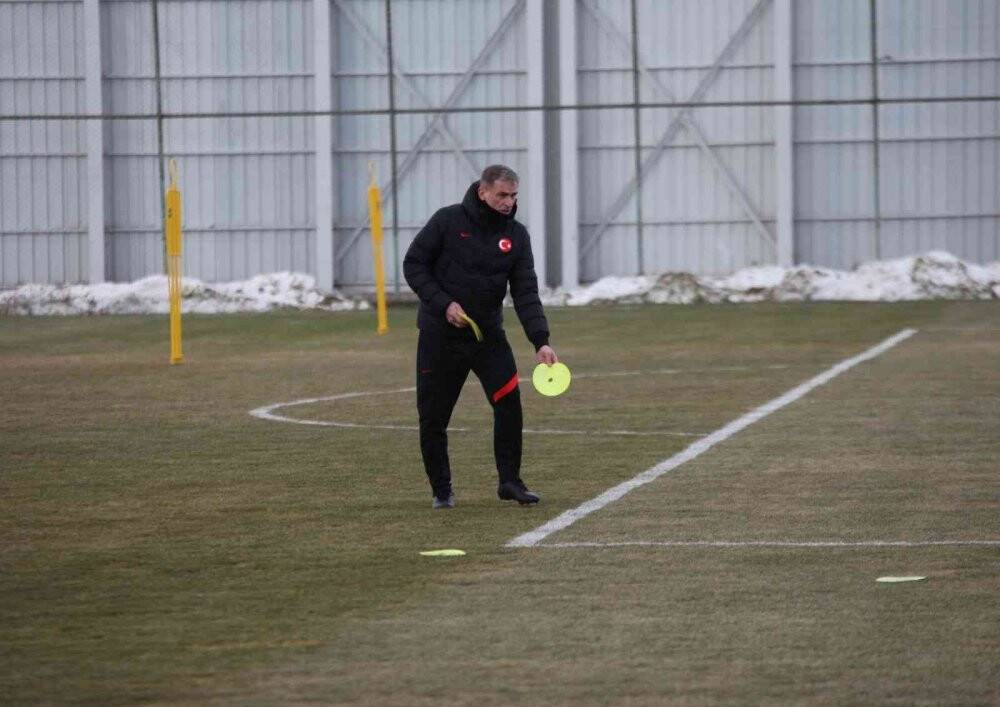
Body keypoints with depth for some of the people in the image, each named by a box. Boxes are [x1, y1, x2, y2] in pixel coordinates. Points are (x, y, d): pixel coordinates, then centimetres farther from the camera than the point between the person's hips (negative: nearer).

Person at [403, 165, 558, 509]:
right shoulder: (448, 221, -9)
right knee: (433, 417, 2)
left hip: (488, 334, 2)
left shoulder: (516, 235, -1)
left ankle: (509, 481, -2)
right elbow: (413, 264, -5)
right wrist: (443, 304, -18)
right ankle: (441, 490, 18)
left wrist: (540, 341, -18)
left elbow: (525, 292, -6)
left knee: (509, 401, -14)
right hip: (440, 335, -2)